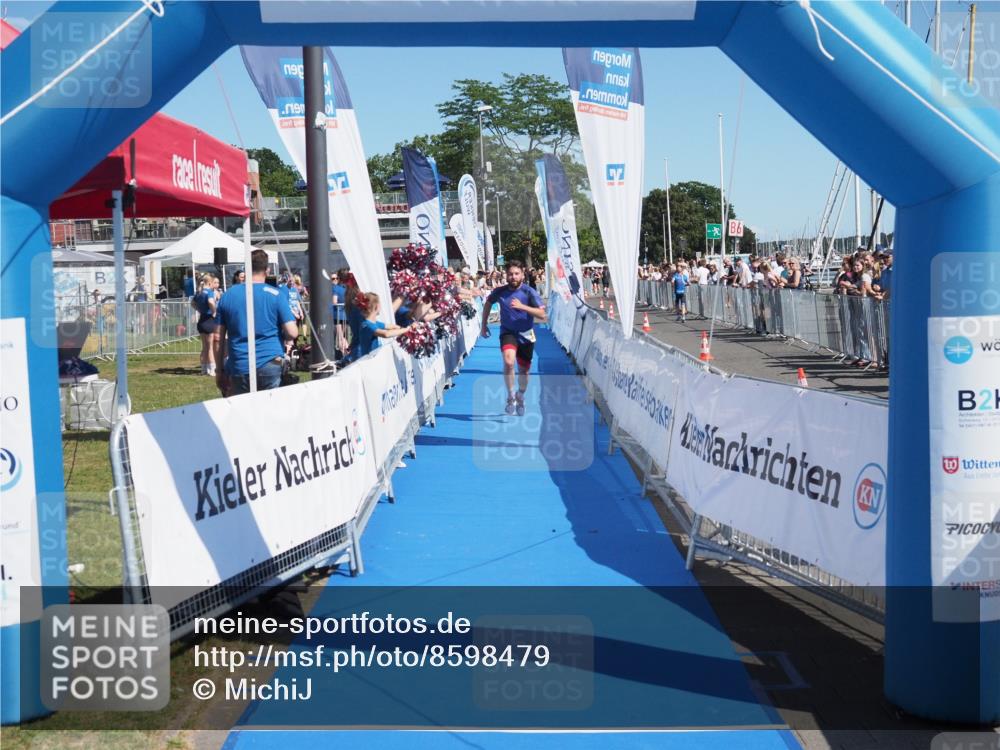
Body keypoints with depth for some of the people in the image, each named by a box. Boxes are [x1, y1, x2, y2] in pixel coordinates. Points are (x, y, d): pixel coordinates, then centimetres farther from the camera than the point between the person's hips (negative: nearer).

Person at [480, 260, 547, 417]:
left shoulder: (529, 292, -15)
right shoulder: (499, 291, -8)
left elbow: (542, 314, -23)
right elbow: (488, 303, 14)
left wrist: (522, 307, -35)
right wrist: (484, 325, 15)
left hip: (526, 335, 0)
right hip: (508, 332, 0)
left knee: (523, 370, 11)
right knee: (508, 362, -27)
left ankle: (520, 397, 39)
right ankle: (511, 395, -10)